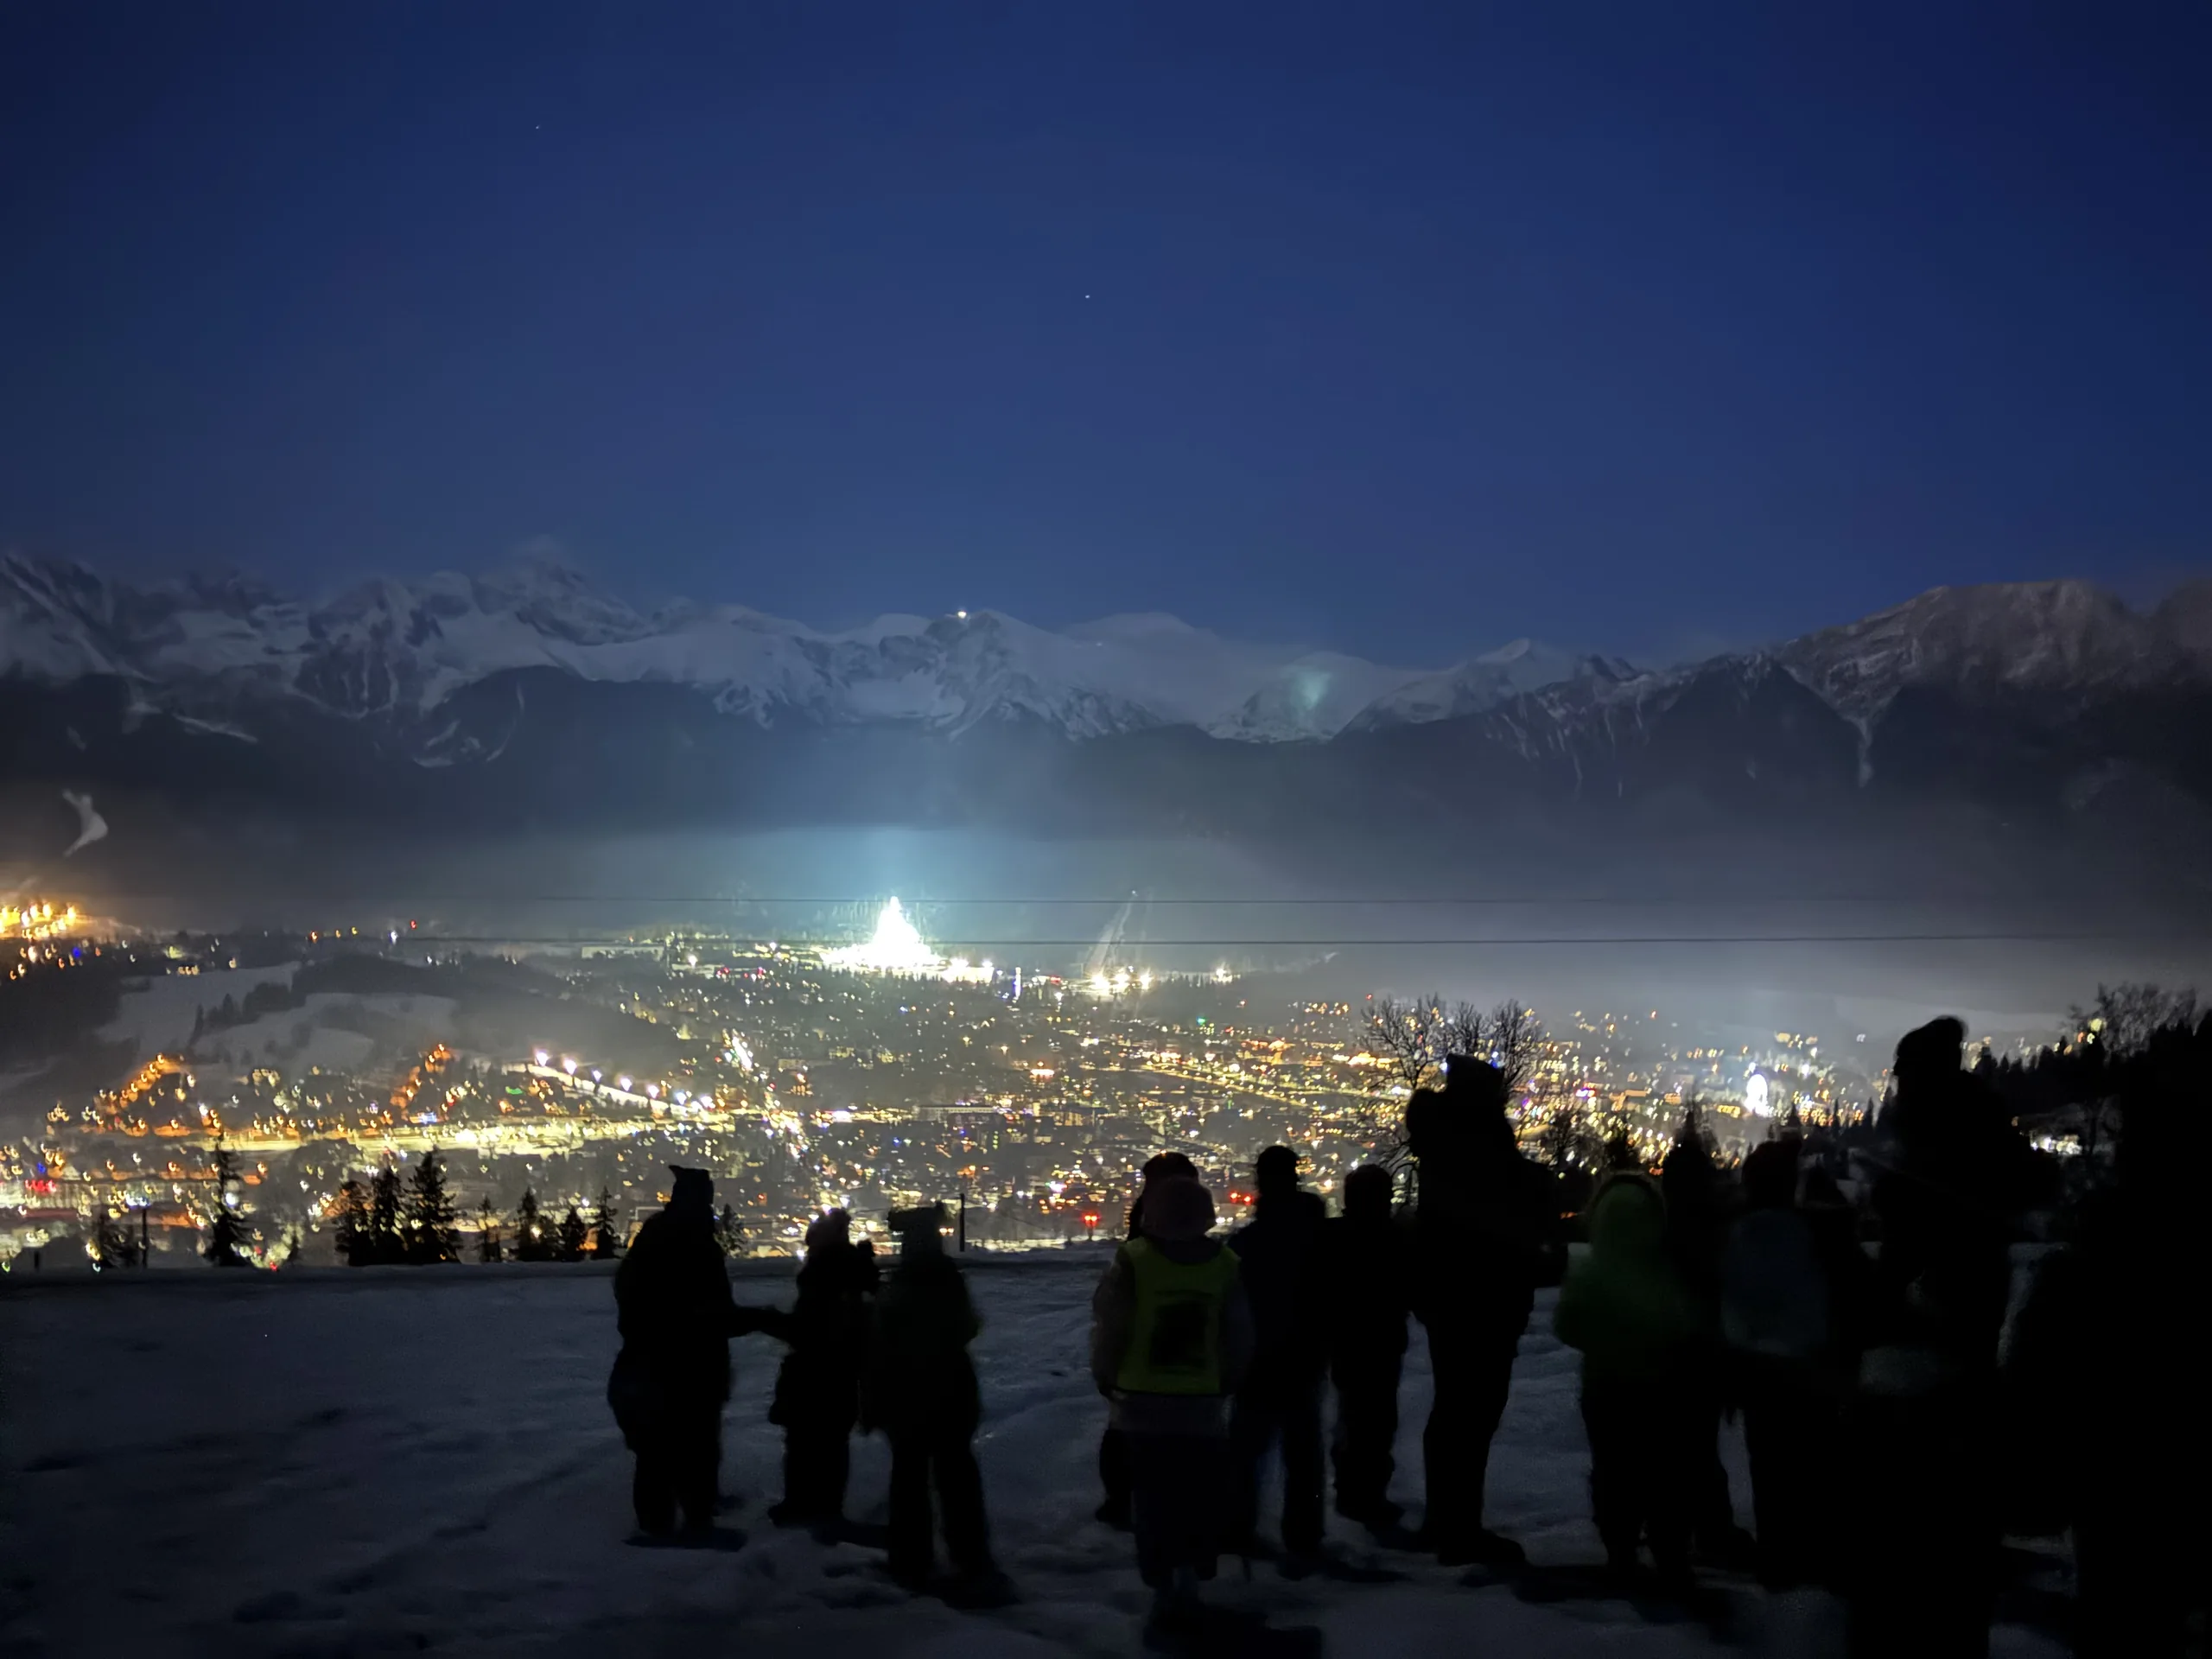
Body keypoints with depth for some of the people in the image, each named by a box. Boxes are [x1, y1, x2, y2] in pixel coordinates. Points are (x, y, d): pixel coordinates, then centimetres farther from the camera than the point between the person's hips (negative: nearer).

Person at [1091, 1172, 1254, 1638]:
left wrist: (1107, 1381, 7)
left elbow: (1108, 1330, -9)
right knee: (1198, 1501, 15)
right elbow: (1239, 1339, 4)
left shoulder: (1133, 1261, -12)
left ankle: (1165, 1593, 3)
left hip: (1143, 1403, -2)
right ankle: (1188, 1587, 16)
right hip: (1203, 1405, 2)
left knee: (1152, 1503, 6)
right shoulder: (1225, 1265, -3)